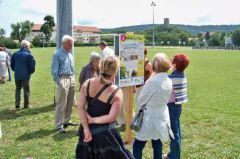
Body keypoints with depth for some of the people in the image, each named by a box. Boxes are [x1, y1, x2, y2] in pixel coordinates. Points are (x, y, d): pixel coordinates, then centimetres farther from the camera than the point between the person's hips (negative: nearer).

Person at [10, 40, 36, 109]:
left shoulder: (15, 54, 2)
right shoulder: (29, 55, -13)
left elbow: (12, 64, 9)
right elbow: (32, 66, -13)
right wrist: (31, 72, 7)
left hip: (17, 75, 4)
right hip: (25, 76, -4)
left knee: (18, 89, 19)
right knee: (26, 90, 9)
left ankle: (17, 103, 10)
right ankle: (26, 105, 15)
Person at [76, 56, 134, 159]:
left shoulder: (87, 83, -5)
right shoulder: (116, 93, -16)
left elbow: (80, 106, -10)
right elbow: (111, 117, -23)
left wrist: (86, 129, -11)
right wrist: (93, 120, -12)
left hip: (87, 130, 5)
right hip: (104, 133, -5)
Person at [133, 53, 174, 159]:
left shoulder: (152, 81, -21)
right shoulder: (169, 81, 1)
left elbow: (140, 101, -11)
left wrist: (147, 104, 7)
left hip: (151, 116, -7)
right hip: (163, 115, 7)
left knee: (137, 145, 3)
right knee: (157, 145, 16)